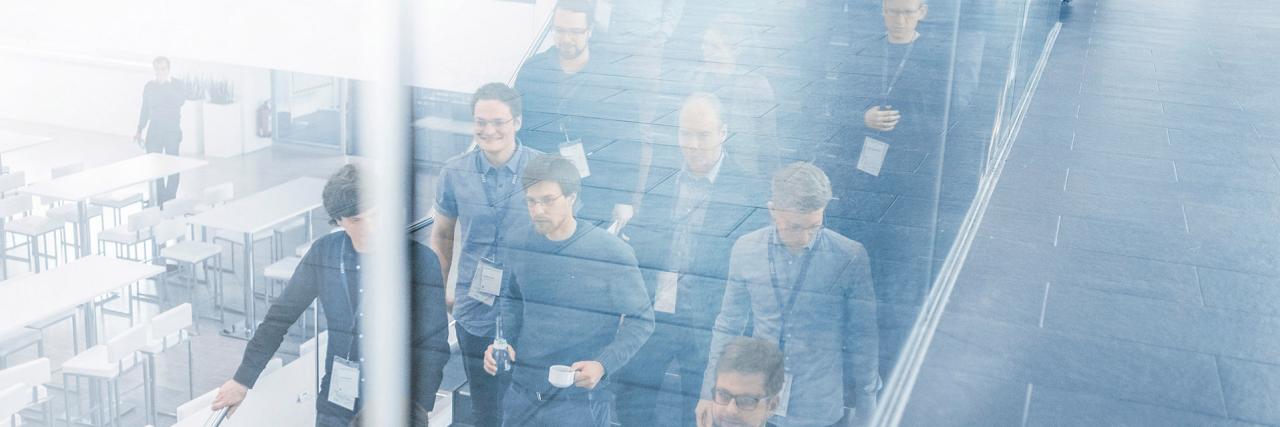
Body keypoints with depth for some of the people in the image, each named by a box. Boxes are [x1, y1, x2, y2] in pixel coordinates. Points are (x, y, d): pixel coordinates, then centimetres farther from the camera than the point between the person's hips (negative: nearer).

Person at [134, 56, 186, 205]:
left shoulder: (176, 84, 1)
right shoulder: (149, 87, 8)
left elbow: (181, 101, -17)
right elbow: (145, 110, 14)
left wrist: (168, 84, -20)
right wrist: (139, 130, 12)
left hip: (172, 131, -2)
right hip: (154, 131, 2)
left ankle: (170, 199, 6)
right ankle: (160, 200, 5)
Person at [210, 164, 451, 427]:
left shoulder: (421, 262, -14)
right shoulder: (324, 253, -6)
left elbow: (432, 345, -11)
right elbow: (281, 316, 5)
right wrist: (243, 379, 8)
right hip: (336, 406, 2)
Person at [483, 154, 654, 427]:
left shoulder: (611, 253, -14)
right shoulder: (522, 245, -2)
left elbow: (641, 320, -8)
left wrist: (603, 365, -20)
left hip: (579, 401, -4)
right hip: (522, 392, 4)